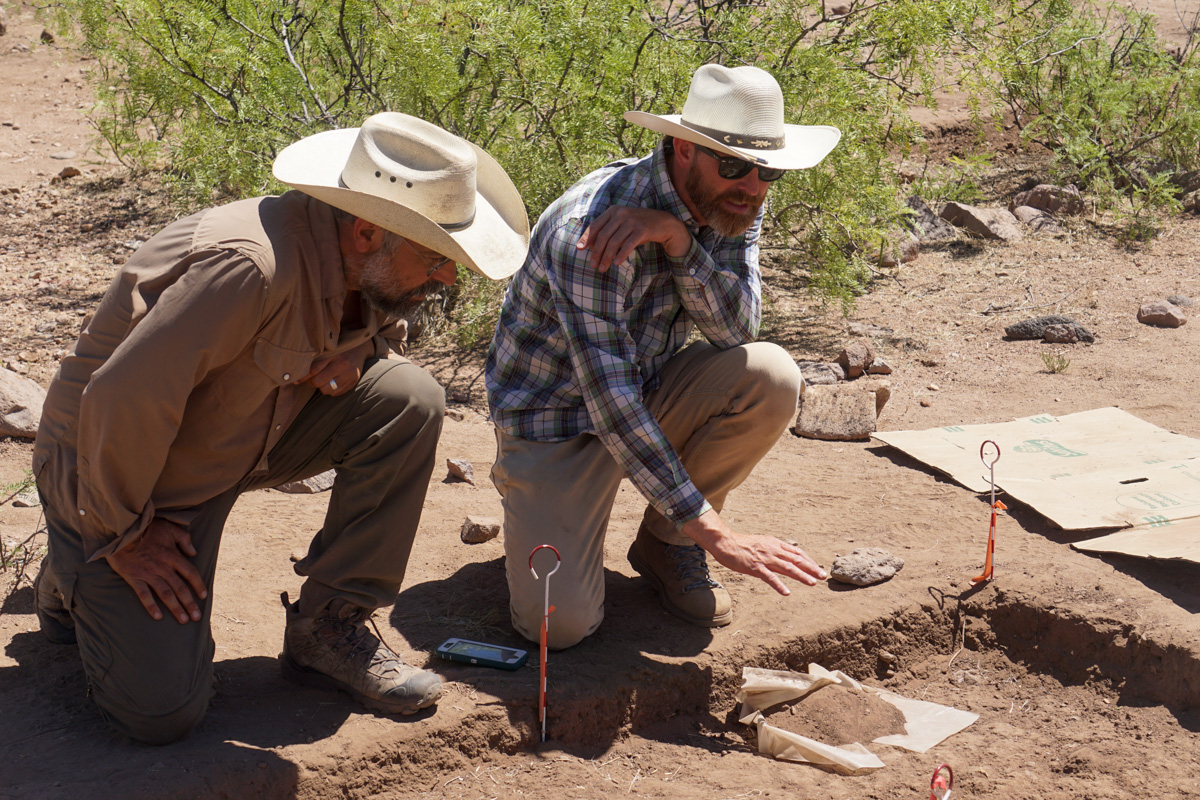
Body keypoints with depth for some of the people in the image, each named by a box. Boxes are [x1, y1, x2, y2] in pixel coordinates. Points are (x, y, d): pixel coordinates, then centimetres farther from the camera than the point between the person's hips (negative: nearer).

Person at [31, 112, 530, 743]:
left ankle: (327, 628, -3)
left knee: (408, 401, -13)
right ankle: (76, 579, 16)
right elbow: (121, 400, -35)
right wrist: (123, 534, -21)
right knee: (162, 712, -15)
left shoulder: (360, 266, -7)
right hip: (109, 469, -7)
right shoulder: (250, 265, -35)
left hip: (243, 440, 7)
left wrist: (357, 350, -9)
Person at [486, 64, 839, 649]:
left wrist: (677, 240, -35)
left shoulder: (731, 206, -6)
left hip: (648, 396, 6)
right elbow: (610, 400, -32)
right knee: (560, 623, -22)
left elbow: (736, 328, -18)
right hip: (555, 417, -6)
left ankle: (664, 540, -2)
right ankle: (528, 495, 11)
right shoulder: (591, 228, -30)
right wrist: (710, 530, -32)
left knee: (771, 377, -24)